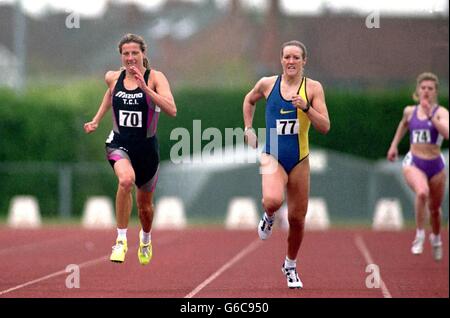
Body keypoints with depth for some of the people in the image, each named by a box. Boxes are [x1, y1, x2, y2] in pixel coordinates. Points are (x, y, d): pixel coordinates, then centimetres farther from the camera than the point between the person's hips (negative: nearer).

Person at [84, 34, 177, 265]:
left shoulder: (155, 78, -11)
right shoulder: (113, 78, -1)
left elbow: (171, 110, -25)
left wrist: (145, 88, -31)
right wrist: (96, 120, 18)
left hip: (146, 148, 0)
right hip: (119, 144, 0)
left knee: (145, 205, 16)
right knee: (126, 180, -34)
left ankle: (146, 237, 52)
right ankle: (121, 240, -24)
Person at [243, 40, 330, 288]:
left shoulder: (313, 88, -4)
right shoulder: (267, 84, -1)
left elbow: (325, 127, -9)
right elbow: (249, 100, 21)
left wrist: (306, 108, -23)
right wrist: (248, 129, 12)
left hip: (299, 160, 1)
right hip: (273, 156, -1)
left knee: (297, 218, 8)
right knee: (273, 200, -31)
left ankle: (290, 266, 33)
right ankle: (268, 217, 7)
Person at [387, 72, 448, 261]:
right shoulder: (410, 111, 4)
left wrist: (431, 116, -31)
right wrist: (394, 144, 27)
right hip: (414, 163, 0)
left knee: (435, 207, 16)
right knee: (422, 192, -32)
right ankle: (420, 235, -17)